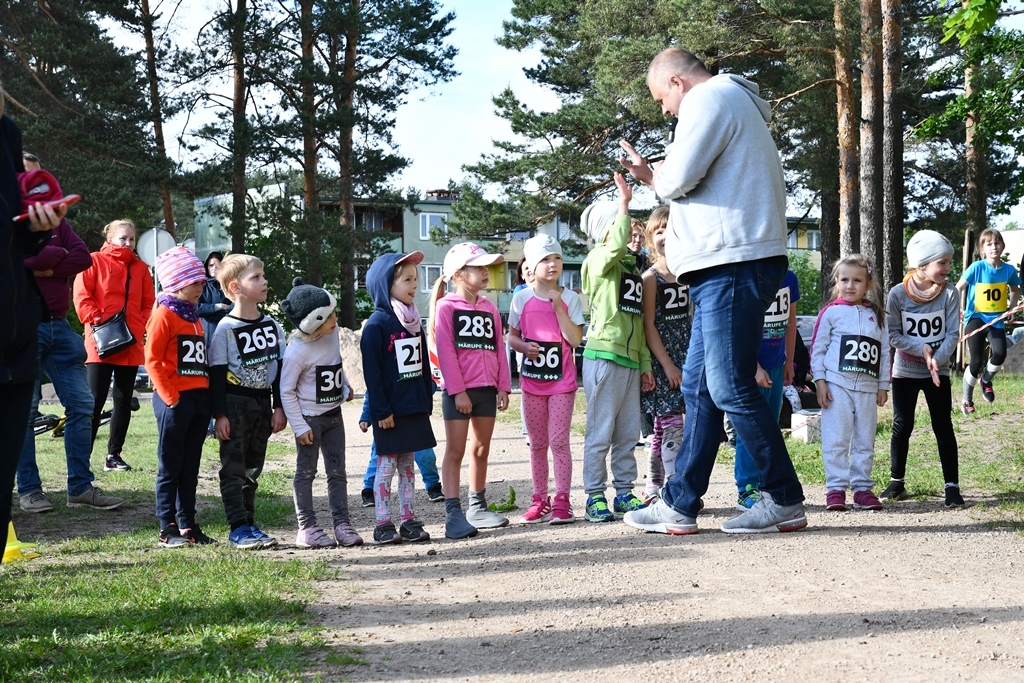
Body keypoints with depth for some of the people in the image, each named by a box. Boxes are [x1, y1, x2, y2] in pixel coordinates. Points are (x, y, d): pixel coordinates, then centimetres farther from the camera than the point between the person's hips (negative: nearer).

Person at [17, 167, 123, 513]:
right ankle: (28, 489, 7)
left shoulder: (57, 224, 13)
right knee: (25, 409, -1)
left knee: (81, 405, 2)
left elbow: (83, 257, -3)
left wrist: (48, 267, -14)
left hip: (59, 326, 5)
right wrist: (58, 254, -10)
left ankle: (81, 487, 8)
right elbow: (25, 258, -20)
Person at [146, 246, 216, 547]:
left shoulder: (194, 317, 17)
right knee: (170, 468, 0)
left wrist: (207, 396, 12)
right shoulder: (164, 315, -7)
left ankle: (187, 525, 17)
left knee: (190, 468, 11)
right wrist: (169, 397, -16)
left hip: (199, 398, 8)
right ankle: (167, 529, 4)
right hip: (175, 401, -8)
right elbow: (152, 360, -13)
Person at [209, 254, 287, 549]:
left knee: (252, 469, 12)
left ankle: (249, 524, 18)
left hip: (262, 404, 5)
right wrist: (219, 414, -13)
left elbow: (279, 368, 10)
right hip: (234, 404, -5)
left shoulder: (272, 326, 7)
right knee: (234, 468, -1)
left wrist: (279, 407, 6)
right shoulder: (226, 328, -9)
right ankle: (238, 528, 2)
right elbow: (217, 374, -9)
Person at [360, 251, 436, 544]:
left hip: (415, 407, 7)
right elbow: (371, 371, -14)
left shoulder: (414, 321, 10)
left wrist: (427, 401, 11)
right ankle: (383, 524, 6)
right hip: (390, 410, -6)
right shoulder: (377, 324, -11)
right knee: (386, 464, 0)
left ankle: (409, 520, 16)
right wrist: (381, 410, -16)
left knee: (407, 464, 11)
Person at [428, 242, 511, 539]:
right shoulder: (446, 307, -5)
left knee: (481, 449, 12)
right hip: (457, 390, -6)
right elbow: (446, 352, -10)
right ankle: (453, 514, -5)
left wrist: (503, 387, 7)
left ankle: (478, 507, 22)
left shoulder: (489, 308, 11)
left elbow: (499, 350, 12)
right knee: (455, 451, -4)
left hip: (486, 388, 6)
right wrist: (458, 390, -14)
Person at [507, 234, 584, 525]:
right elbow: (512, 336, 10)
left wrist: (558, 306, -15)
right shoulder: (522, 299, 2)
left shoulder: (570, 298, -1)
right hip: (532, 380, 2)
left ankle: (562, 501, -2)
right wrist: (524, 346, -12)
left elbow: (575, 339, -9)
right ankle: (540, 500, 17)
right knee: (537, 444, 9)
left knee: (559, 441, -6)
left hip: (562, 381, -2)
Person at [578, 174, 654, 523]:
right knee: (601, 432, -5)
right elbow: (615, 245, -28)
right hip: (604, 355, -8)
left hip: (630, 359, 8)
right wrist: (624, 202, -21)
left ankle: (624, 493, 19)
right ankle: (595, 498, 0)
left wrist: (645, 364, 18)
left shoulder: (632, 269, 20)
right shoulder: (598, 260, -3)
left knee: (628, 432, 11)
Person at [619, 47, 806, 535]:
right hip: (725, 263, 11)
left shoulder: (710, 98, -5)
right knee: (698, 386, 9)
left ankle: (785, 500, -2)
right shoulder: (732, 104, 27)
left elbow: (679, 177, -14)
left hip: (733, 262, -11)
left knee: (729, 386, -9)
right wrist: (652, 177, 21)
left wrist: (656, 178, 6)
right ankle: (678, 504, 12)